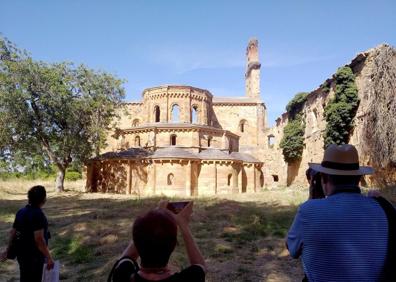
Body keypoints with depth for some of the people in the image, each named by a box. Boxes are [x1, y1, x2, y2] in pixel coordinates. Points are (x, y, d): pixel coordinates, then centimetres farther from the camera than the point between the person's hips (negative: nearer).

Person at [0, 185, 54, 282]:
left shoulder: (21, 211, 3)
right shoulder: (38, 214, -23)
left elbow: (13, 232, 11)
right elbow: (39, 239, -26)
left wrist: (8, 250, 23)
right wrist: (49, 258, -21)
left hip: (22, 253, 8)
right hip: (33, 255, -8)